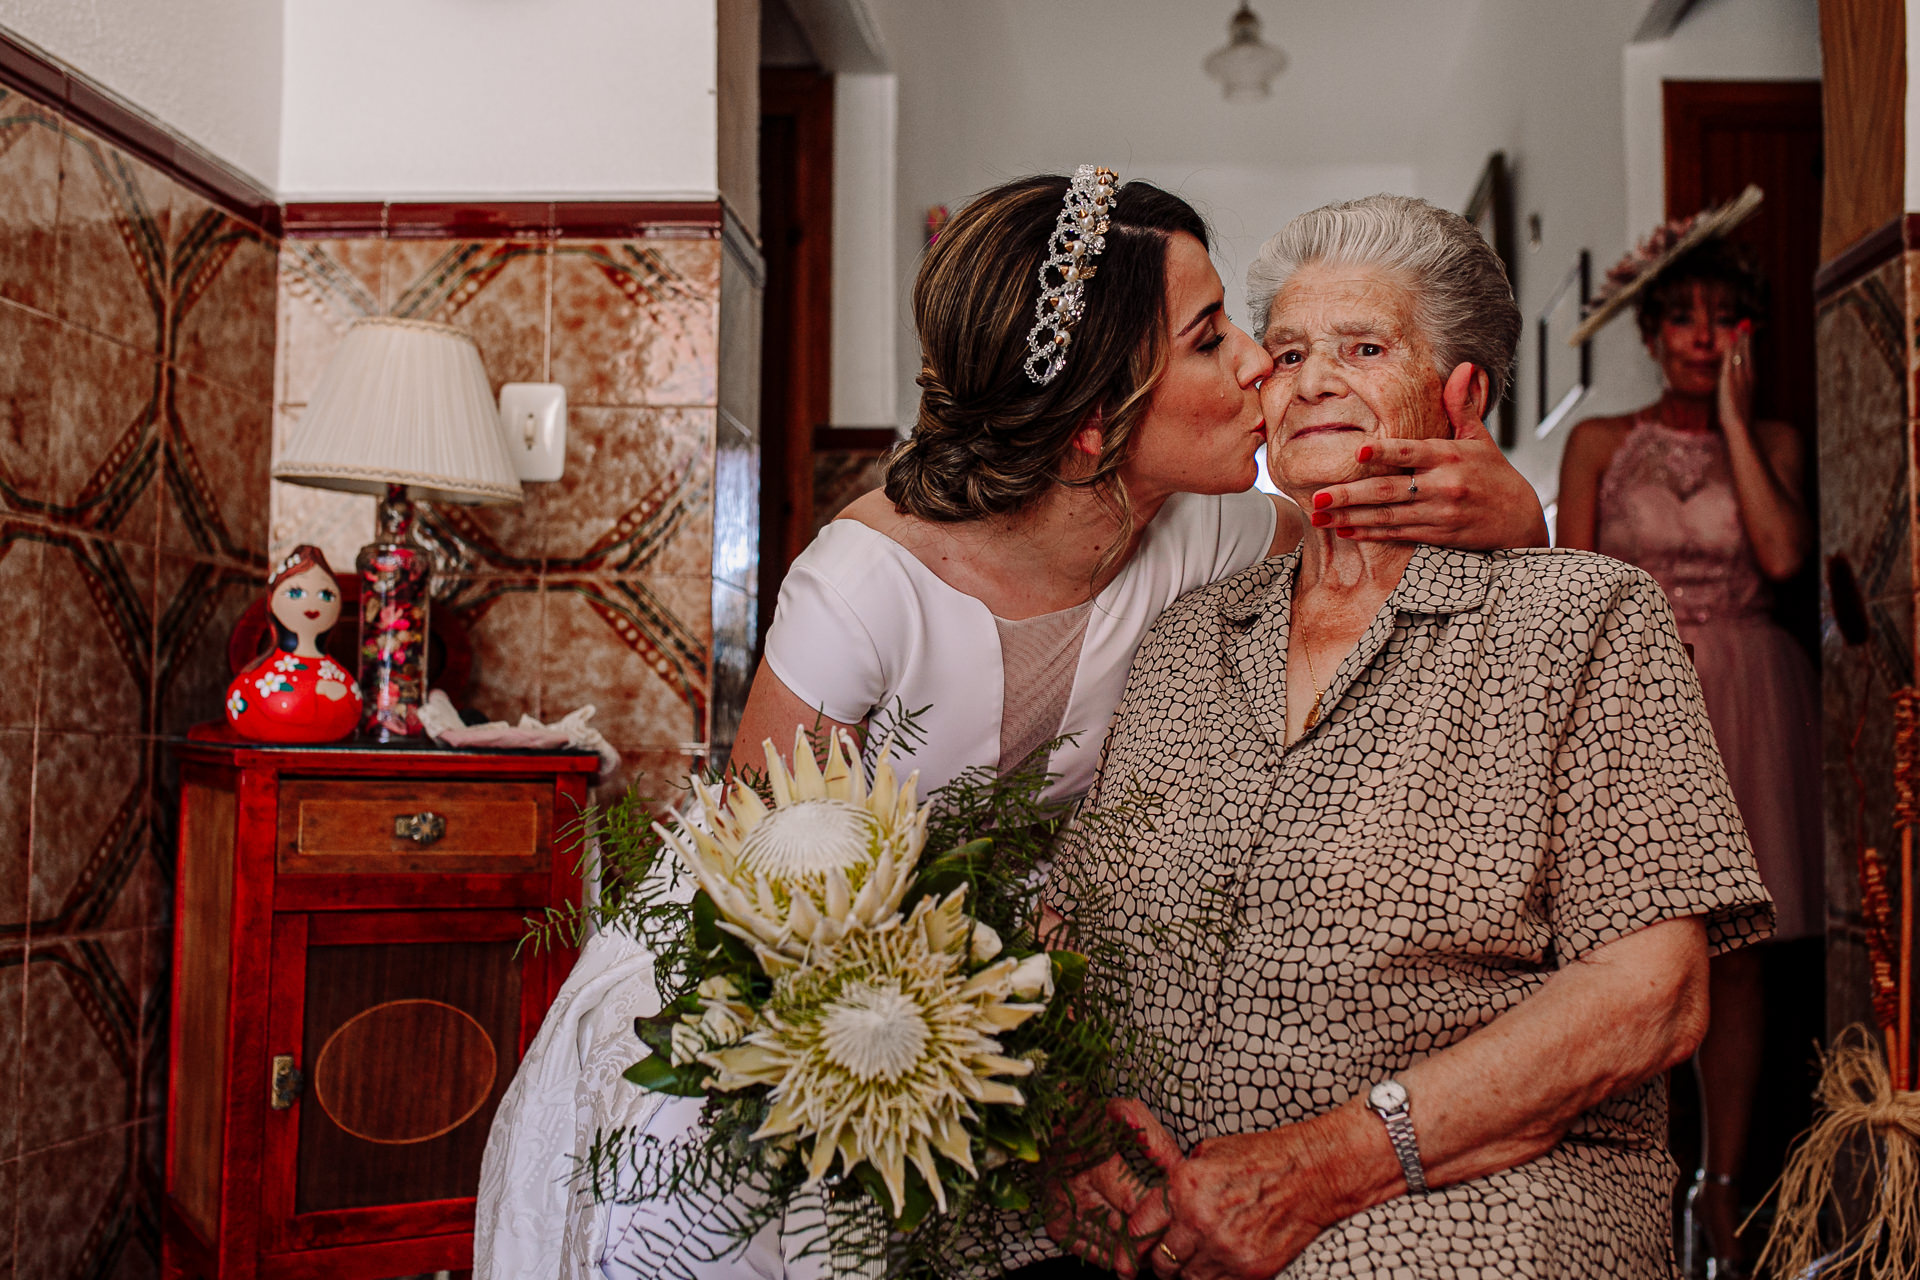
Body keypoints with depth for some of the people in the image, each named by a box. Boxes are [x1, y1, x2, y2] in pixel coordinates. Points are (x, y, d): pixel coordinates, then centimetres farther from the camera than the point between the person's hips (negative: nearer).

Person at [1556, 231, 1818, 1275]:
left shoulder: (1772, 441, 10)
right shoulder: (1599, 444, 8)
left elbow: (1782, 554, -9)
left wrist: (1732, 418, -5)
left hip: (1744, 698, 1)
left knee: (1734, 948, 3)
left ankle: (1722, 1184, 13)